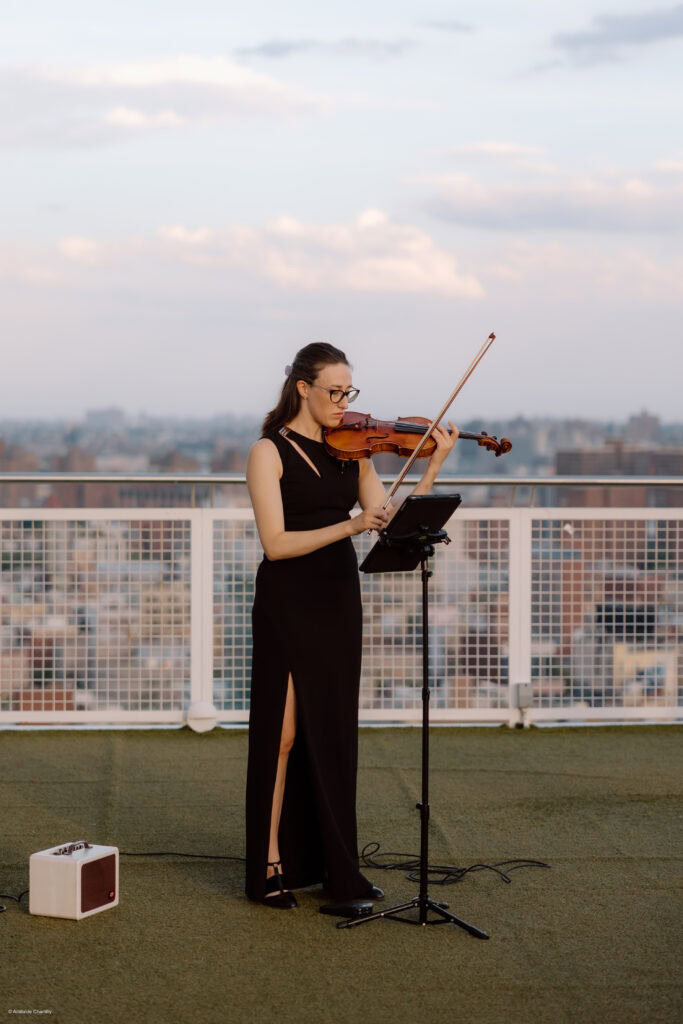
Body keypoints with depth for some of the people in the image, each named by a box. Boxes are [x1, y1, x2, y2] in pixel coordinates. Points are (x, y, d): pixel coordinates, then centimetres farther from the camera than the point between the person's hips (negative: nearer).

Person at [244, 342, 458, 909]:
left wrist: (433, 468, -8)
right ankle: (271, 867, 5)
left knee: (335, 735, 9)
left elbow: (392, 523, 1)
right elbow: (276, 543, -17)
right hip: (287, 604, -5)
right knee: (283, 734, -3)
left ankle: (337, 867, 16)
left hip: (338, 604, 5)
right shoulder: (269, 452, -7)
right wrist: (350, 525, -27)